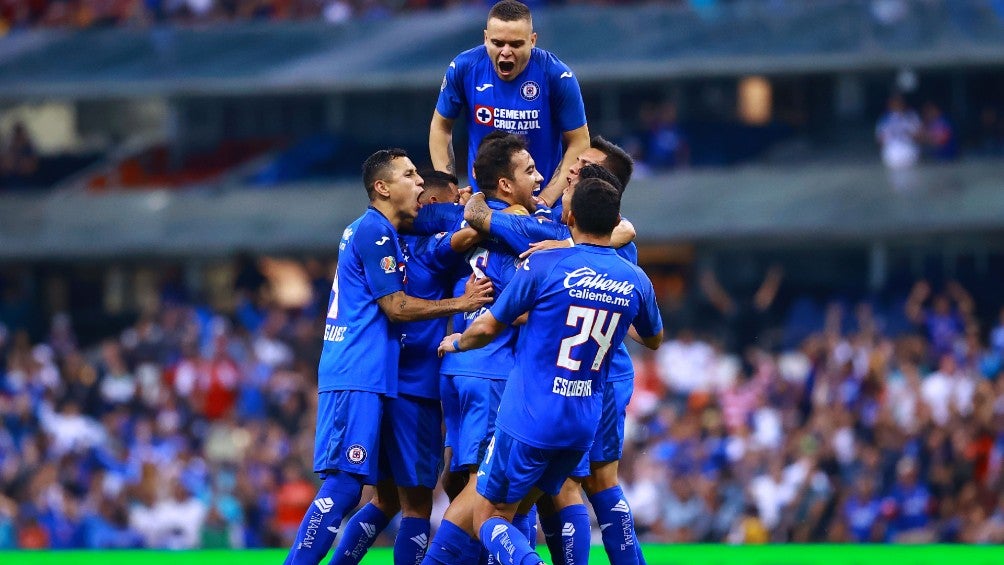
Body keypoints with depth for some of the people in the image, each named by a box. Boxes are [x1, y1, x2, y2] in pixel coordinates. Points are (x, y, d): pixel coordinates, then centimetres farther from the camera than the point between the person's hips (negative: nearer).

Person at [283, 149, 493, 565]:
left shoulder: (370, 230, 20)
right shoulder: (375, 231, -9)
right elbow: (395, 307, -11)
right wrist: (461, 303, -6)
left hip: (356, 378, 10)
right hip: (357, 379, -10)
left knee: (346, 486, 9)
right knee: (344, 485, -13)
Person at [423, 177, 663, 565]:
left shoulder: (542, 266, -12)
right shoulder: (636, 282, 1)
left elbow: (487, 328, -2)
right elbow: (654, 340, 22)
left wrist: (457, 342, 21)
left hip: (528, 418, -5)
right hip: (584, 424, 5)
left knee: (487, 518, 2)